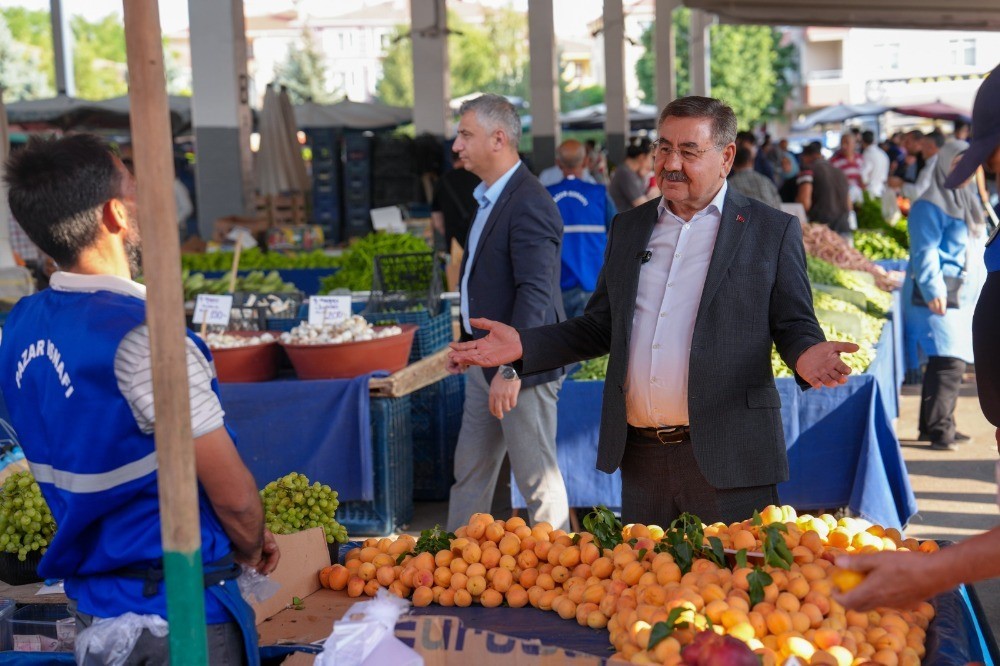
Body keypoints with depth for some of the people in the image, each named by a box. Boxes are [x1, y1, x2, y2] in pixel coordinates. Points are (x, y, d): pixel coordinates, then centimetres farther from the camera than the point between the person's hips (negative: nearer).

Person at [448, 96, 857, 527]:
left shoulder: (773, 231, 1)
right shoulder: (627, 228, 14)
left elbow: (795, 326, 1)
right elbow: (600, 327, 17)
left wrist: (805, 355, -23)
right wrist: (523, 345, 4)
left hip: (728, 460, -4)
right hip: (641, 458, 4)